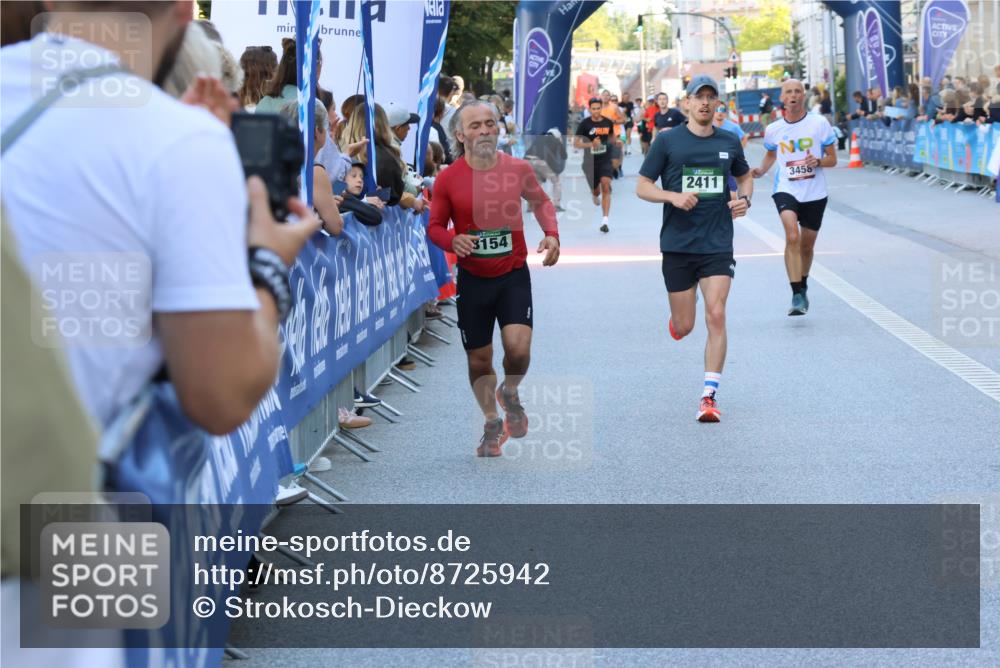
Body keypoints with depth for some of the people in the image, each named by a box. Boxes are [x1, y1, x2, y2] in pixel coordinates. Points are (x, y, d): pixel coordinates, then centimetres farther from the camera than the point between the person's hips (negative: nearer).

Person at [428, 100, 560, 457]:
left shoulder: (518, 169, -4)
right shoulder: (448, 179, -7)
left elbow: (541, 201, 15)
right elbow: (435, 226, 3)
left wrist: (551, 234, -2)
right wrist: (452, 241, -19)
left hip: (513, 275, 0)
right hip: (472, 279, 1)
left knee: (518, 348, -18)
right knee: (479, 359, 7)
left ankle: (510, 394, 17)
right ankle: (492, 424, 32)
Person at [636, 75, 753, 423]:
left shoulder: (729, 142, 7)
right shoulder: (667, 141, -2)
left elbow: (745, 176, 25)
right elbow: (642, 186, 0)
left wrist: (744, 199, 3)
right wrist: (673, 197, -18)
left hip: (718, 244, 1)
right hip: (677, 244, -1)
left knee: (716, 316, -12)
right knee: (684, 326, 4)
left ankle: (709, 396, -6)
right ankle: (676, 318, 43)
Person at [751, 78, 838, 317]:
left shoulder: (819, 123, -4)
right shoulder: (773, 130, 2)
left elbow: (832, 159, 1)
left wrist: (817, 161, -20)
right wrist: (761, 170, 4)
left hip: (814, 193, 1)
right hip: (786, 190, -1)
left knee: (807, 246, 14)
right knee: (792, 237, -25)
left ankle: (802, 288, 40)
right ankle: (797, 295, -25)